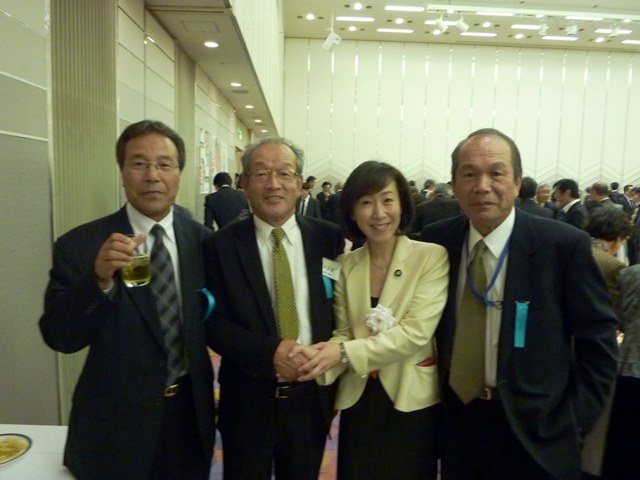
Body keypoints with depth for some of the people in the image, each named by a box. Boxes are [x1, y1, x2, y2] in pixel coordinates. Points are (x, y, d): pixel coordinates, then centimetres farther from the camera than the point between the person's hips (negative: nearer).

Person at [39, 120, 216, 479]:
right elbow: (59, 337, -14)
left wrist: (214, 400, 7)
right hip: (116, 423, -2)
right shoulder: (80, 245, -12)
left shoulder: (202, 240, -4)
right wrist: (99, 280, -31)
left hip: (191, 412, 3)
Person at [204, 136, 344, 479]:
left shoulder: (329, 239, -3)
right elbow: (214, 323, -9)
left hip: (311, 396, 2)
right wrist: (270, 352, -22)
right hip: (247, 400, -1)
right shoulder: (221, 245, -7)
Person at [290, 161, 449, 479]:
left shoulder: (432, 257, -10)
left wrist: (344, 353, -25)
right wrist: (323, 356, -22)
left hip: (412, 401, -2)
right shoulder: (345, 265, 2)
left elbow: (415, 333, -18)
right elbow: (343, 333, 0)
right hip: (358, 401, 3)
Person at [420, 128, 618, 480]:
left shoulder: (565, 245, -13)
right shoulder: (435, 240, -5)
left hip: (535, 429, -2)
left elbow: (598, 338, -5)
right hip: (454, 421, 3)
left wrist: (575, 420, -8)